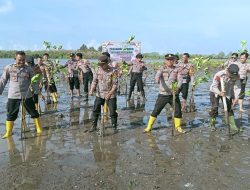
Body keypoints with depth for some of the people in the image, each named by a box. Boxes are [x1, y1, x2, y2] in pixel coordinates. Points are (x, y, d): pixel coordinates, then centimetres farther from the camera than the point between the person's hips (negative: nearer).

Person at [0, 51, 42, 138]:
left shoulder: (28, 69, 0)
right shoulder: (8, 68, 0)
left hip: (27, 95, 0)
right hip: (13, 96, 0)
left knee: (34, 112, 8)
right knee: (11, 114, 7)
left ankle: (39, 128, 23)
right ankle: (8, 132, 20)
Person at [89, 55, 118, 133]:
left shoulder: (113, 71, -11)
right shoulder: (98, 70, 1)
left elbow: (115, 85, -12)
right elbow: (94, 81, 2)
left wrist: (109, 94, -19)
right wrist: (92, 90, -15)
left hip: (111, 95, -4)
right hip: (99, 94, 4)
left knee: (113, 112, -1)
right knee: (95, 110, 5)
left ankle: (114, 127, 16)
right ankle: (94, 126, 19)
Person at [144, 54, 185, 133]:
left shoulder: (176, 69, 5)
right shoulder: (162, 69, 1)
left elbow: (180, 79, -9)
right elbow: (158, 75, -19)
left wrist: (178, 86, -29)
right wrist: (157, 79, -43)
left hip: (174, 94, 2)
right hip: (163, 94, -2)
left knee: (178, 111, 6)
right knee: (156, 111, 1)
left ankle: (178, 127, 27)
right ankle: (149, 127, 13)